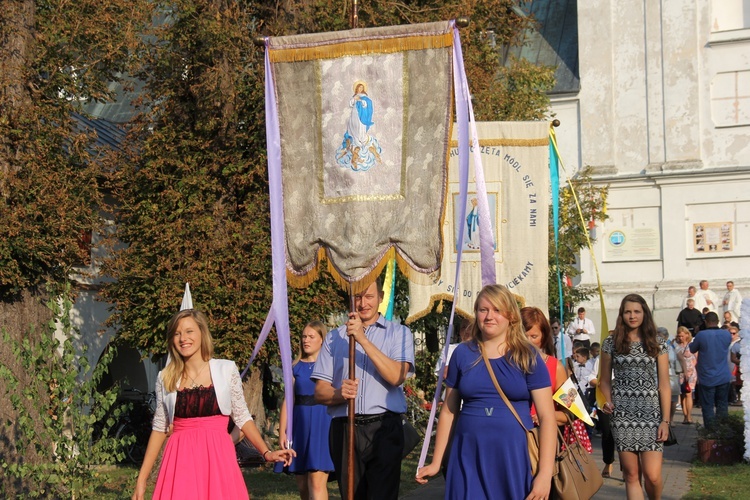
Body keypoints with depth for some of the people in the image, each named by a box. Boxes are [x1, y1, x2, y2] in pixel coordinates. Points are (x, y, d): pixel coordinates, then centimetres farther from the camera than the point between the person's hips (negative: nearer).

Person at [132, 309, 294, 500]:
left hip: (218, 459, -1)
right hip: (180, 462, 1)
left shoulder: (226, 369, 1)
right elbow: (160, 427, 10)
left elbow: (242, 417, 8)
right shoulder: (166, 377, 5)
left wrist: (266, 452, -3)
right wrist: (142, 479, 7)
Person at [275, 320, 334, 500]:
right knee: (302, 484, 8)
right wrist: (282, 431, 0)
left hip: (322, 424, -4)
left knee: (317, 482, -14)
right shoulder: (296, 368, 11)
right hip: (300, 425, 4)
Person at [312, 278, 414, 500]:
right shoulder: (334, 337, 15)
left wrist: (363, 339, -13)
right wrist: (339, 394, -14)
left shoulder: (399, 333, 9)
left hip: (383, 429, -3)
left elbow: (396, 376, -9)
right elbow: (320, 391, 9)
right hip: (343, 430, 3)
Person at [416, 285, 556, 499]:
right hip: (468, 457, 2)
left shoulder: (528, 357, -1)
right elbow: (449, 411, 11)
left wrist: (545, 473, -12)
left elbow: (547, 417, -4)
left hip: (515, 457, -2)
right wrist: (436, 462, 8)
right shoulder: (463, 354, 6)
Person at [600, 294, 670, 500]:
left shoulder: (657, 344, 6)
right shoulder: (611, 343, 6)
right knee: (631, 475, 1)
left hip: (651, 414, -1)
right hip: (623, 415, 1)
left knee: (652, 476, -7)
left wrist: (665, 420, -2)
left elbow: (664, 385, 4)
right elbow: (605, 380, 13)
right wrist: (607, 403, -6)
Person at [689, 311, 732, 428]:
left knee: (708, 407, 4)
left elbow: (692, 349, 0)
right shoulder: (727, 334, -4)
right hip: (723, 378, 4)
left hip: (707, 378, -4)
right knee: (722, 406, 13)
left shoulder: (701, 335, -16)